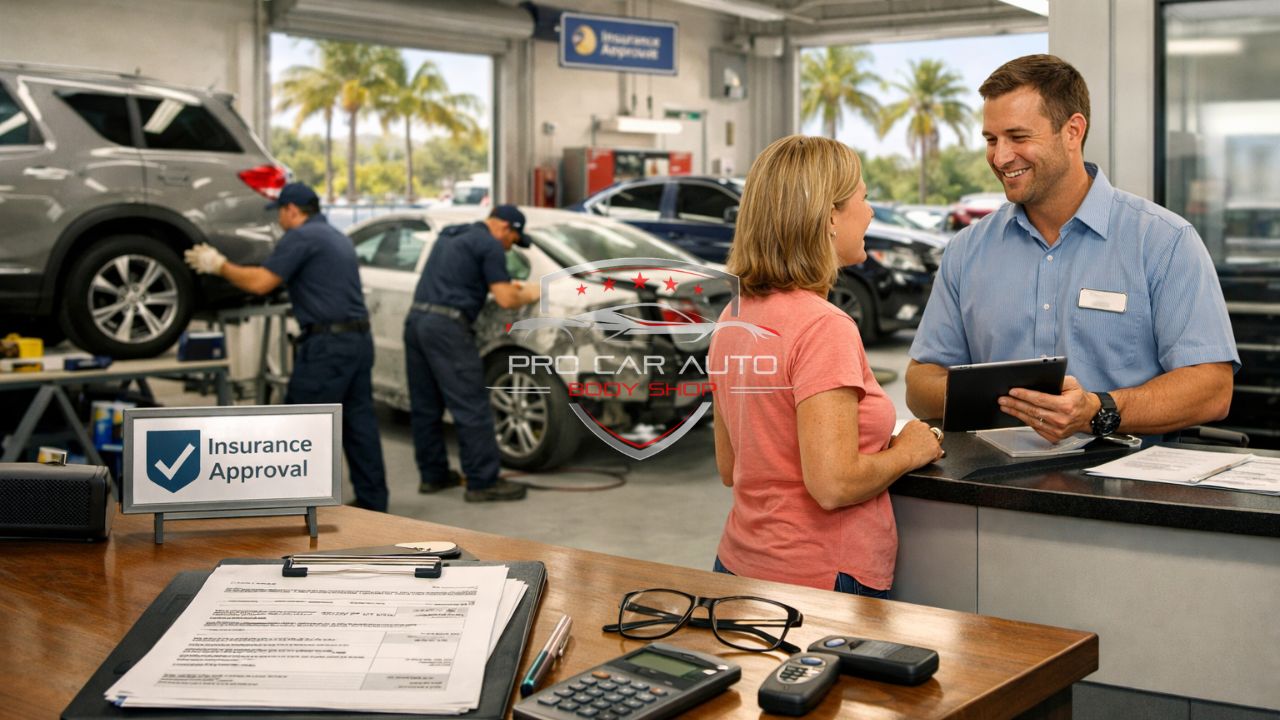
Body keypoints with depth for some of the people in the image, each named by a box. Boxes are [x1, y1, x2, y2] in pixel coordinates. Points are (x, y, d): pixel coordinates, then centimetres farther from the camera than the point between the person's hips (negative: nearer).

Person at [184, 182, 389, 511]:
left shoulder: (301, 237, -8)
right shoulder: (337, 237, 20)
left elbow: (260, 283, -13)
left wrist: (219, 265, 1)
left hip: (327, 344, -9)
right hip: (359, 339, 9)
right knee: (359, 422, 10)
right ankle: (373, 502, 12)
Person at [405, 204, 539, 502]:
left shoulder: (450, 234, 21)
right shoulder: (489, 245, -4)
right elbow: (505, 300, -9)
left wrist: (504, 285, 30)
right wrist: (528, 294, 11)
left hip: (416, 319, 9)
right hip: (446, 326, -9)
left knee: (425, 407, 13)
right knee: (471, 408, -4)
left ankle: (432, 475, 21)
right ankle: (483, 481, -2)